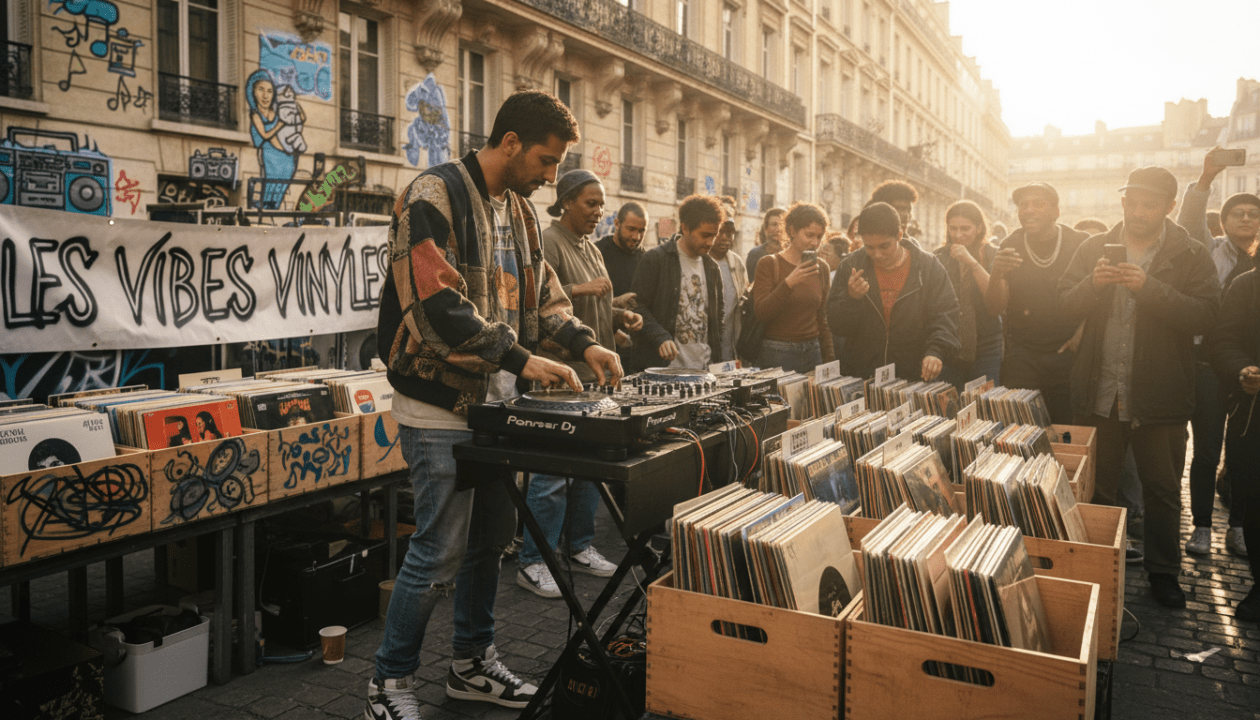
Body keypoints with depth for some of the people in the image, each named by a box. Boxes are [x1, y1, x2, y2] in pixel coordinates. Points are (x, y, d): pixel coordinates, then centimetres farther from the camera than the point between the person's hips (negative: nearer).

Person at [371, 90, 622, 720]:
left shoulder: (518, 210, 14)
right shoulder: (435, 196, -14)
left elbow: (541, 293, 19)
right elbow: (439, 304, -24)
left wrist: (583, 342, 3)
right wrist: (521, 359, -25)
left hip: (495, 399, 9)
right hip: (443, 403, -9)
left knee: (491, 536, 16)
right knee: (441, 549, -3)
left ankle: (472, 664, 33)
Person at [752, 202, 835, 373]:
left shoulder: (822, 268, 10)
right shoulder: (769, 264, -4)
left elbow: (823, 320, 15)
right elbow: (761, 312, -13)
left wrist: (829, 361, 11)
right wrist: (789, 283, -23)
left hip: (812, 353, 4)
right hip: (776, 353, -4)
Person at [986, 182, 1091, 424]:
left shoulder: (1080, 245, -2)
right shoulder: (1010, 248, 2)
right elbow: (995, 308, -2)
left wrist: (1082, 333, -5)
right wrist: (996, 274, -21)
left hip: (1068, 354, -1)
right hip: (1021, 357, 1)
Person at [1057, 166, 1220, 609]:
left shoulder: (1191, 257, -1)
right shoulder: (1094, 249, 5)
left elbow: (1204, 315, -14)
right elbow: (1065, 307, -1)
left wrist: (1149, 287, -24)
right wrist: (1092, 283, -20)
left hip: (1159, 398, -2)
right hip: (1098, 393, 2)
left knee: (1163, 490, 11)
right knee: (1095, 488, 13)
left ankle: (1163, 572, 27)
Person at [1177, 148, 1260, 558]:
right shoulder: (1209, 252, 3)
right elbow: (1189, 222, -15)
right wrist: (1206, 178, -29)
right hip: (1209, 361, -2)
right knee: (1206, 451, 0)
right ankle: (1201, 527, 12)